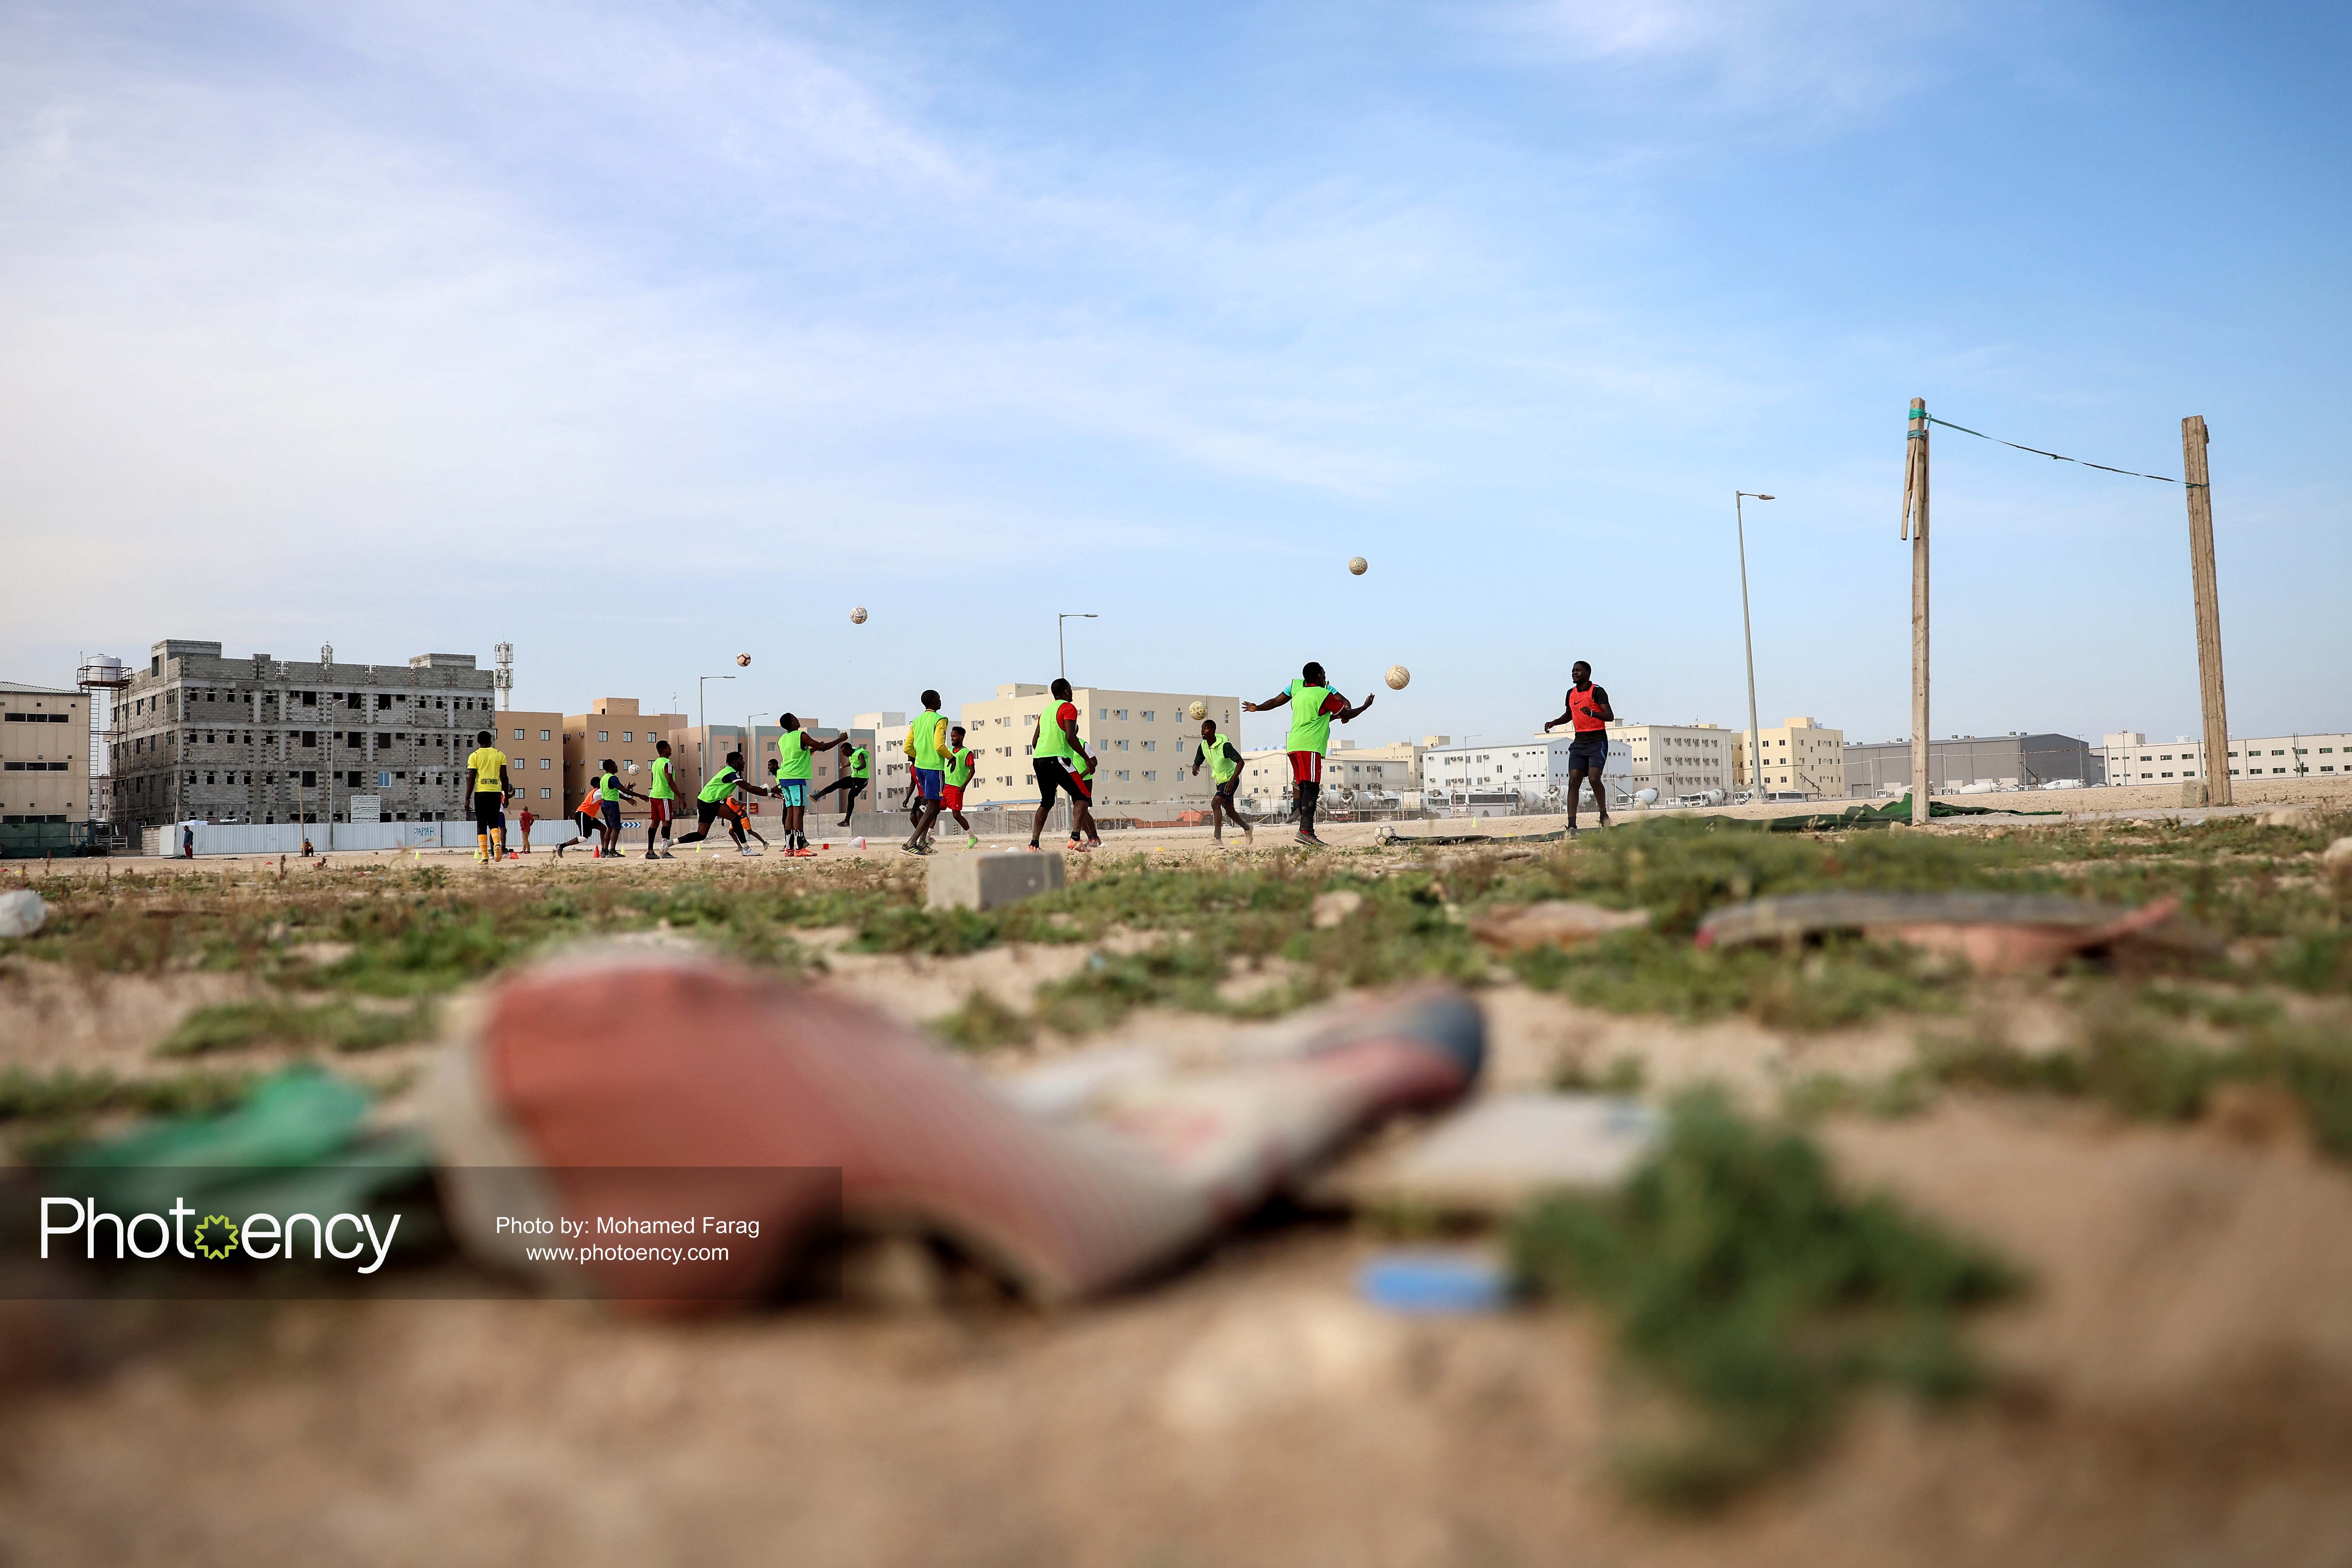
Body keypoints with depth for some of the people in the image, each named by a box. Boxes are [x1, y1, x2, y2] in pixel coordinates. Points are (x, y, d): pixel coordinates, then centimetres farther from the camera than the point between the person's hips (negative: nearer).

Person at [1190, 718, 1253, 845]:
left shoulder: (1225, 745, -25)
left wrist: (1232, 781, -34)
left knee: (1215, 803, -26)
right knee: (1229, 811, 17)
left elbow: (1240, 762, -25)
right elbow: (1197, 762, 8)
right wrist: (1195, 768, -19)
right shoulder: (1203, 746, -5)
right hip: (1220, 782, 8)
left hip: (1230, 781, -8)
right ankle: (1247, 829, 44)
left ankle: (1218, 838, -29)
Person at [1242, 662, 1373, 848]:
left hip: (1293, 745, 8)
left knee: (1304, 788, 8)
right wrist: (1365, 706, 20)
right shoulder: (1323, 694, 0)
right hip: (1309, 745, -8)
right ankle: (1305, 831, -28)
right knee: (1311, 787, -15)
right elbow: (1347, 714, 7)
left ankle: (1308, 832, 6)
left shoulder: (1298, 693, 20)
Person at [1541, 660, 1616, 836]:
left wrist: (1592, 713, -32)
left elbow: (1610, 716, -15)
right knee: (1573, 781, -6)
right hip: (1579, 741, 6)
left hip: (1598, 741, -6)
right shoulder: (1571, 693, 14)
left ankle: (1604, 815, 4)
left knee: (1594, 778, -19)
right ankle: (1572, 826, -9)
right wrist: (1553, 723, 15)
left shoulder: (1597, 691, -7)